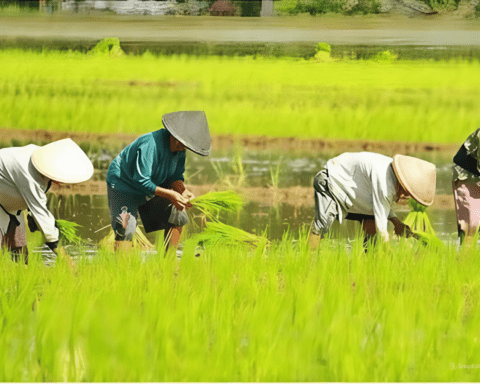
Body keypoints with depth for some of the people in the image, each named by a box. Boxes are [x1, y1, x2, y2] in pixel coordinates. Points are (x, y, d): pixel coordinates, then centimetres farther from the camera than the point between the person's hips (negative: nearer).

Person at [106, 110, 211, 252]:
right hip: (123, 185, -8)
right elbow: (141, 181, -33)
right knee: (126, 229, -24)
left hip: (149, 187, 8)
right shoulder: (151, 144, -35)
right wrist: (170, 195, -36)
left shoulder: (180, 149, -8)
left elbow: (175, 176, 2)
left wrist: (183, 191, -21)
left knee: (177, 216, 2)